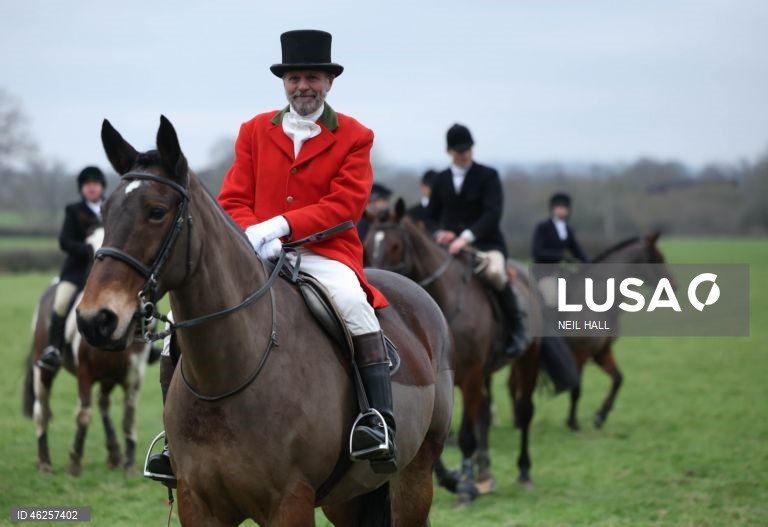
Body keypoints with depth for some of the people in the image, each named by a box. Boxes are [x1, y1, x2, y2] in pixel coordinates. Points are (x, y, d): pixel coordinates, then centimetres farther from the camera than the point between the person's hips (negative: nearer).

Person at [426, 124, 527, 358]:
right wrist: (439, 233, -7)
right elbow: (432, 215, 17)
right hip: (450, 245, 4)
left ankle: (516, 330, -18)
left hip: (485, 242, -4)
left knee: (494, 272, -35)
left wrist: (467, 236, -27)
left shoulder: (487, 176, -1)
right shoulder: (441, 180, 11)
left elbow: (493, 213, -13)